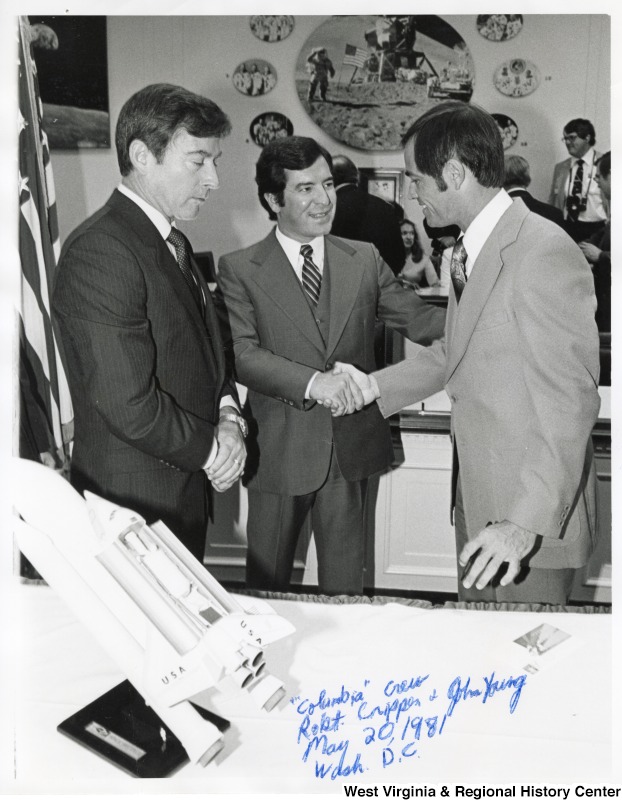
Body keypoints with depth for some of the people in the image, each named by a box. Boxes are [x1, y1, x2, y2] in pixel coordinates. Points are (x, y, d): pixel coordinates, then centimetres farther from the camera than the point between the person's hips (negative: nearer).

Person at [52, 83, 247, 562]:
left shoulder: (173, 242, 10)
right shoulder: (99, 253, -22)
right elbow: (129, 406, -27)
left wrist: (228, 417, -2)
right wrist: (211, 449, -11)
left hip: (188, 485, 9)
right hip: (136, 501, -9)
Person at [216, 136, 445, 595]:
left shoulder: (364, 259, 4)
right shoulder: (240, 270, -7)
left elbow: (417, 319, 1)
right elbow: (241, 354, -17)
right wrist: (311, 381, -32)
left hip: (351, 446, 3)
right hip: (279, 449, -2)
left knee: (345, 579, 19)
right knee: (267, 579, 17)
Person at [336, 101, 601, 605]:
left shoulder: (544, 252, -21)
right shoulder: (471, 249, 9)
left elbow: (571, 400, -23)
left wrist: (527, 522, -25)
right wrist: (375, 387, 11)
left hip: (535, 518, -8)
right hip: (478, 502, 8)